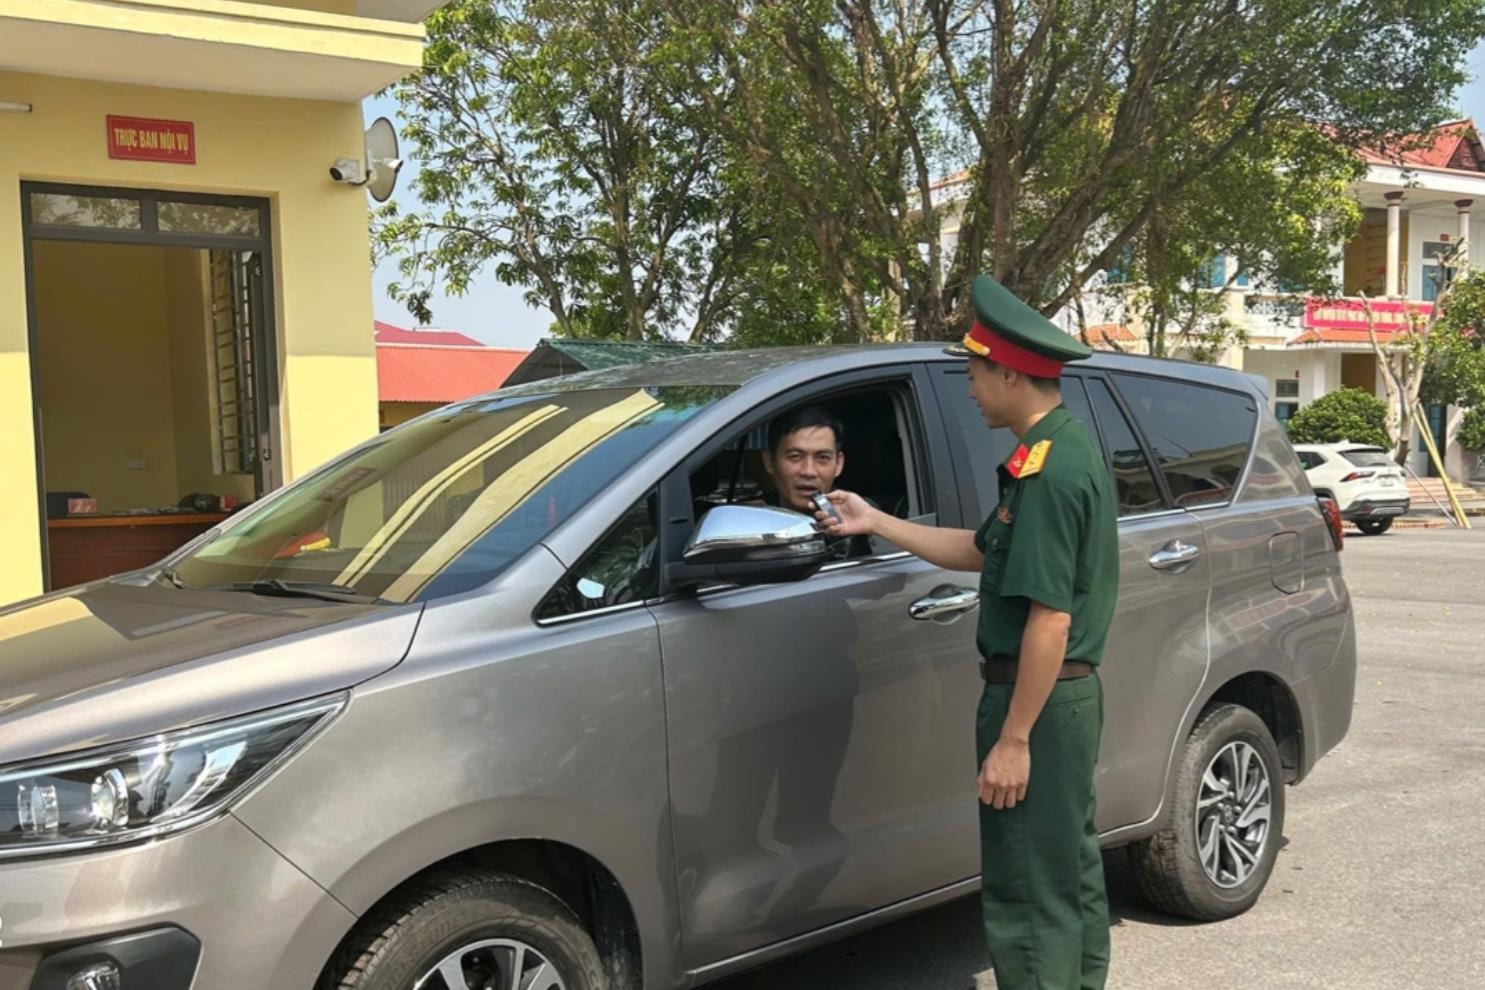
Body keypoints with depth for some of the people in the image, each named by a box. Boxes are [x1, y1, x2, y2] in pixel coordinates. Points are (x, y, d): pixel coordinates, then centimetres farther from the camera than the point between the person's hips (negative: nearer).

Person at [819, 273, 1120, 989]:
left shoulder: (1047, 471, -21)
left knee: (1028, 891, 0)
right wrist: (876, 524, 18)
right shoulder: (1069, 450, 12)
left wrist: (1012, 740, -22)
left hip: (1039, 701, -11)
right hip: (1071, 693, 11)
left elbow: (1050, 618, -25)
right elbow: (983, 553, 18)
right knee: (1071, 873, 21)